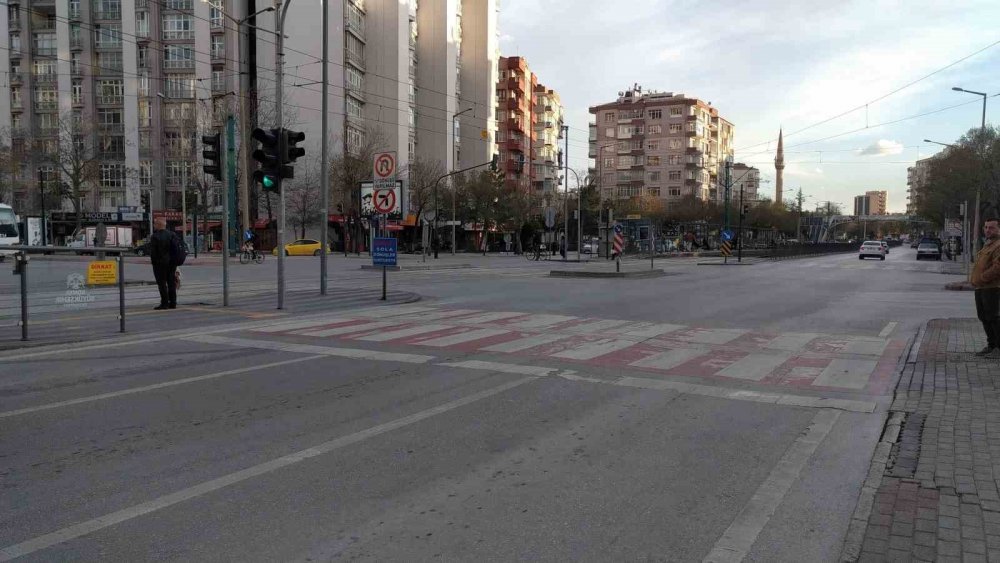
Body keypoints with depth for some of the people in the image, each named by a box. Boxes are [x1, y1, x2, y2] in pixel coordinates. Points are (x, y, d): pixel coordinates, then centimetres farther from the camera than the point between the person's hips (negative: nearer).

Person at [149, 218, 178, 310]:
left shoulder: (155, 236, -12)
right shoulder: (172, 235, 6)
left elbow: (152, 252, -13)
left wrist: (154, 261, -2)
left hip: (160, 263, -6)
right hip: (172, 263, 6)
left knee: (162, 284, -2)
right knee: (171, 283, 10)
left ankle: (164, 303, -3)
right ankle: (173, 303, 12)